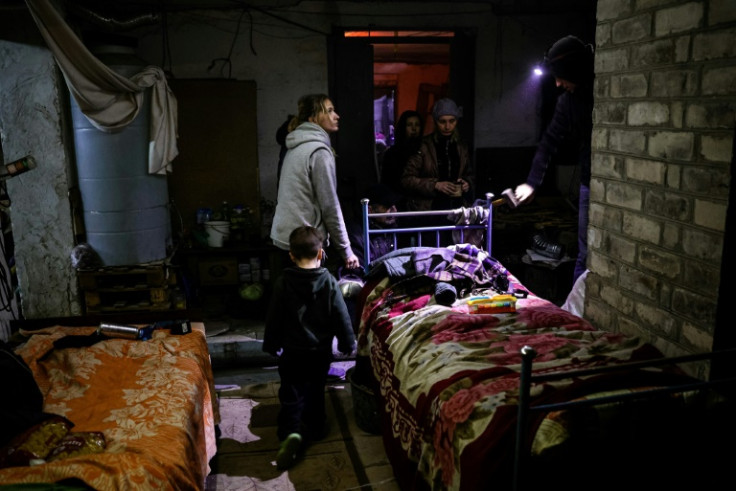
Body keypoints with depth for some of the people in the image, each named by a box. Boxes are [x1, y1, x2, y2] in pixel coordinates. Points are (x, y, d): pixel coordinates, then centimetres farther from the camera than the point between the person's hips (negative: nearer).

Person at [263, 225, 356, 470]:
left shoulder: (283, 282, -10)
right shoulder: (329, 282, -11)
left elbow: (274, 317, -4)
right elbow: (341, 316, -7)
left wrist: (271, 345, 10)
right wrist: (348, 344, 6)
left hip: (292, 351, -1)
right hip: (321, 351, 2)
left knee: (291, 394, 5)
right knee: (315, 392, 20)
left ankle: (291, 432, -14)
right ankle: (313, 428, 32)